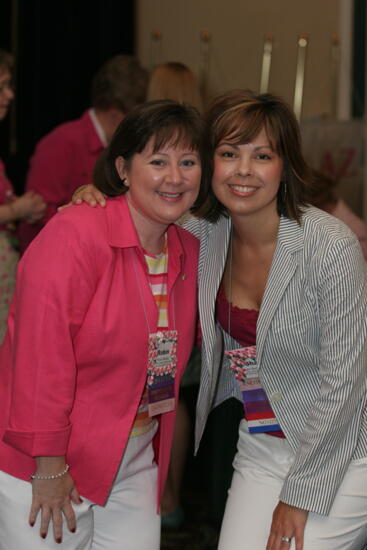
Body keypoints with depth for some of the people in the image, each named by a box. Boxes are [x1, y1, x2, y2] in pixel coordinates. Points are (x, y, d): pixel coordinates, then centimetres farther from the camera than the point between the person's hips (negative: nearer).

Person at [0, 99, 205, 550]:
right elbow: (42, 355, -22)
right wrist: (49, 466, -21)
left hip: (134, 460, 7)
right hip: (41, 464, -6)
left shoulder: (189, 252, 5)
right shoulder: (75, 235, -18)